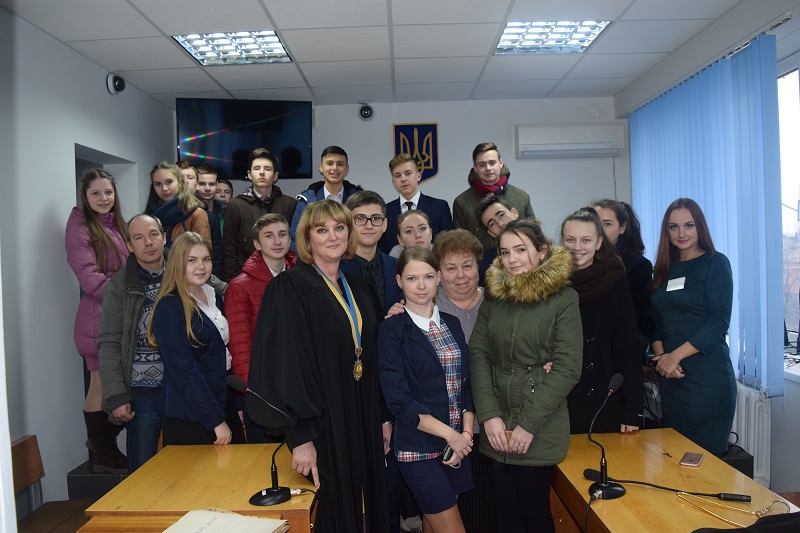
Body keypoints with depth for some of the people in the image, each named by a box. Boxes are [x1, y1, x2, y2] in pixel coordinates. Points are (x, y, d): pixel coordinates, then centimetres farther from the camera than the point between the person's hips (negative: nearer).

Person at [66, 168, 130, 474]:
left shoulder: (115, 224, 13)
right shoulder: (79, 228, -9)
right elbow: (90, 279, -17)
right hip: (98, 316, -7)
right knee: (101, 385, 5)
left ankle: (103, 441, 31)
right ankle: (102, 455, 20)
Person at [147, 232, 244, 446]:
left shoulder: (213, 297, 9)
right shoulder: (169, 307, -13)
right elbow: (183, 370, -18)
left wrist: (238, 405, 11)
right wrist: (216, 420, -19)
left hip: (224, 406, 7)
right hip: (187, 419, -7)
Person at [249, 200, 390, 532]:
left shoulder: (361, 292, 11)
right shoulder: (289, 289, -10)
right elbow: (285, 365, -16)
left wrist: (384, 418, 11)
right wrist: (300, 436, -20)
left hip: (362, 425, 6)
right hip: (321, 428, -6)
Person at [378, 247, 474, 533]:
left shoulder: (452, 324, 7)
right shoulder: (391, 329, -10)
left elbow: (466, 384, 9)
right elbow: (399, 400, -15)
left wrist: (466, 433, -5)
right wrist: (450, 434, -14)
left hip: (458, 444, 5)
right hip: (418, 447, -5)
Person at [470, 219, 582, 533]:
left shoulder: (563, 298, -5)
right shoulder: (494, 296, 7)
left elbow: (567, 367, -10)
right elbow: (478, 355, 2)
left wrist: (528, 424, -14)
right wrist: (489, 416, -9)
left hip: (541, 432, -3)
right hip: (496, 429, 3)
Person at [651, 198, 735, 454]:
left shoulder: (716, 263, -2)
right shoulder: (665, 269, 13)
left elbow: (720, 321, -11)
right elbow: (656, 321, 11)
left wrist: (675, 356, -13)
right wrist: (661, 355, -6)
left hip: (708, 377, -5)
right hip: (671, 376, 5)